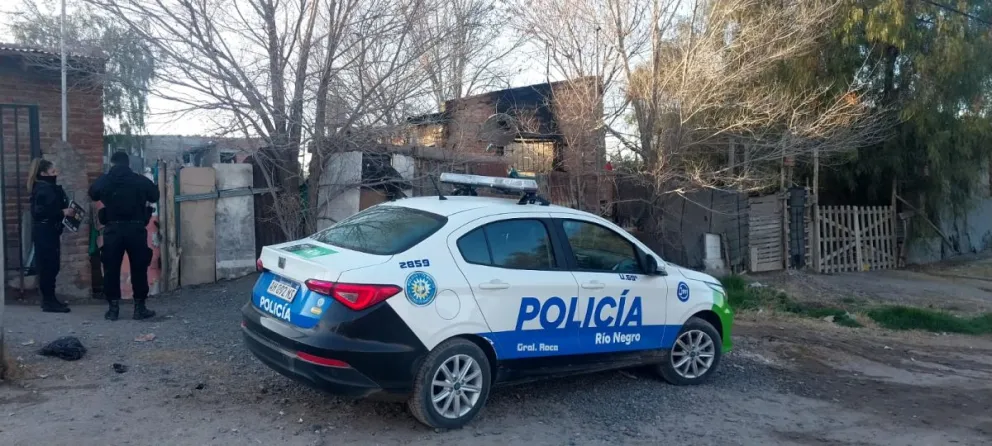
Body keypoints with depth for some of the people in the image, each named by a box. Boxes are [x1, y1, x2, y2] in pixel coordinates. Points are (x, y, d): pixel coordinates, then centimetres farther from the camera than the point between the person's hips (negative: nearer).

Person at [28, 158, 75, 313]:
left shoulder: (48, 188, 18)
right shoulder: (43, 189, -14)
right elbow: (41, 212, -24)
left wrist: (66, 211, 5)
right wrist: (63, 212, -21)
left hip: (48, 231, 10)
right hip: (45, 232, -10)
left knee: (50, 266, 12)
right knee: (48, 266, -9)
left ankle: (49, 299, 17)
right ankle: (48, 301, -6)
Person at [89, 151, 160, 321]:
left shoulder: (103, 181, 1)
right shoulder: (140, 180, -3)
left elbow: (92, 194, 21)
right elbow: (155, 196, 12)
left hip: (113, 229, 1)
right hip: (136, 229, -1)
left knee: (111, 269, 9)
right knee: (139, 268, 6)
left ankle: (113, 308, 10)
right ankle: (139, 308, 8)